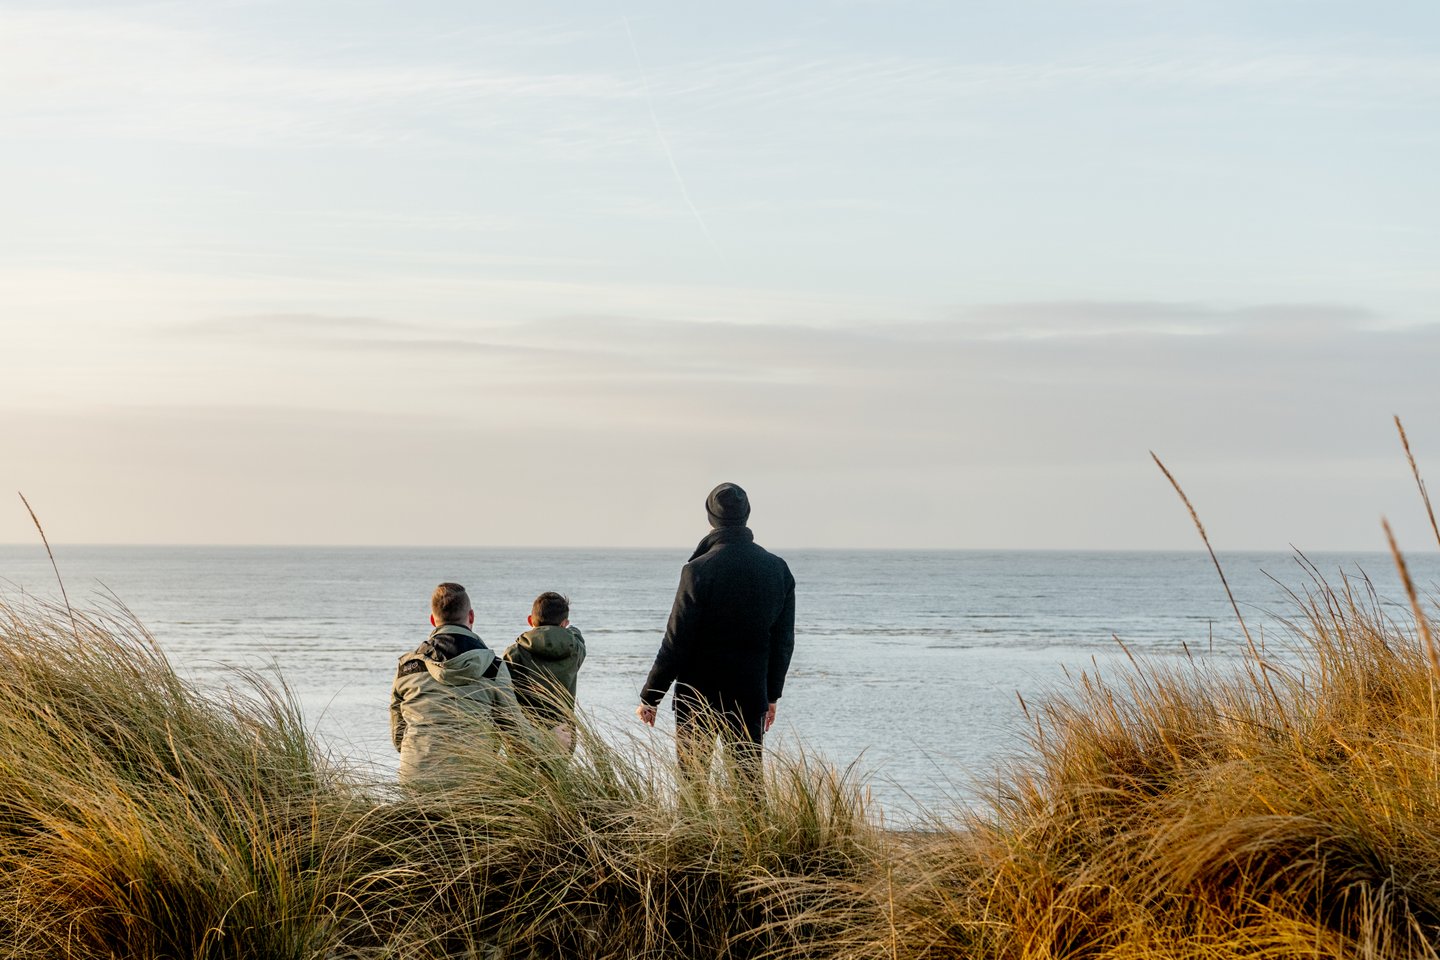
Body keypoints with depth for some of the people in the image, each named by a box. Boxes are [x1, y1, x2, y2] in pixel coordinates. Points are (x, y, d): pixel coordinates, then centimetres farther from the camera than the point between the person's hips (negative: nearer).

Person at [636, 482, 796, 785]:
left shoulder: (700, 570, -15)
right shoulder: (778, 569, 2)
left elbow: (676, 642, -13)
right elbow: (784, 641, 8)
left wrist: (649, 697, -4)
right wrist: (772, 694, 19)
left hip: (699, 696, -4)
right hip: (751, 696, 4)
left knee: (693, 780, 4)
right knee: (750, 781, 9)